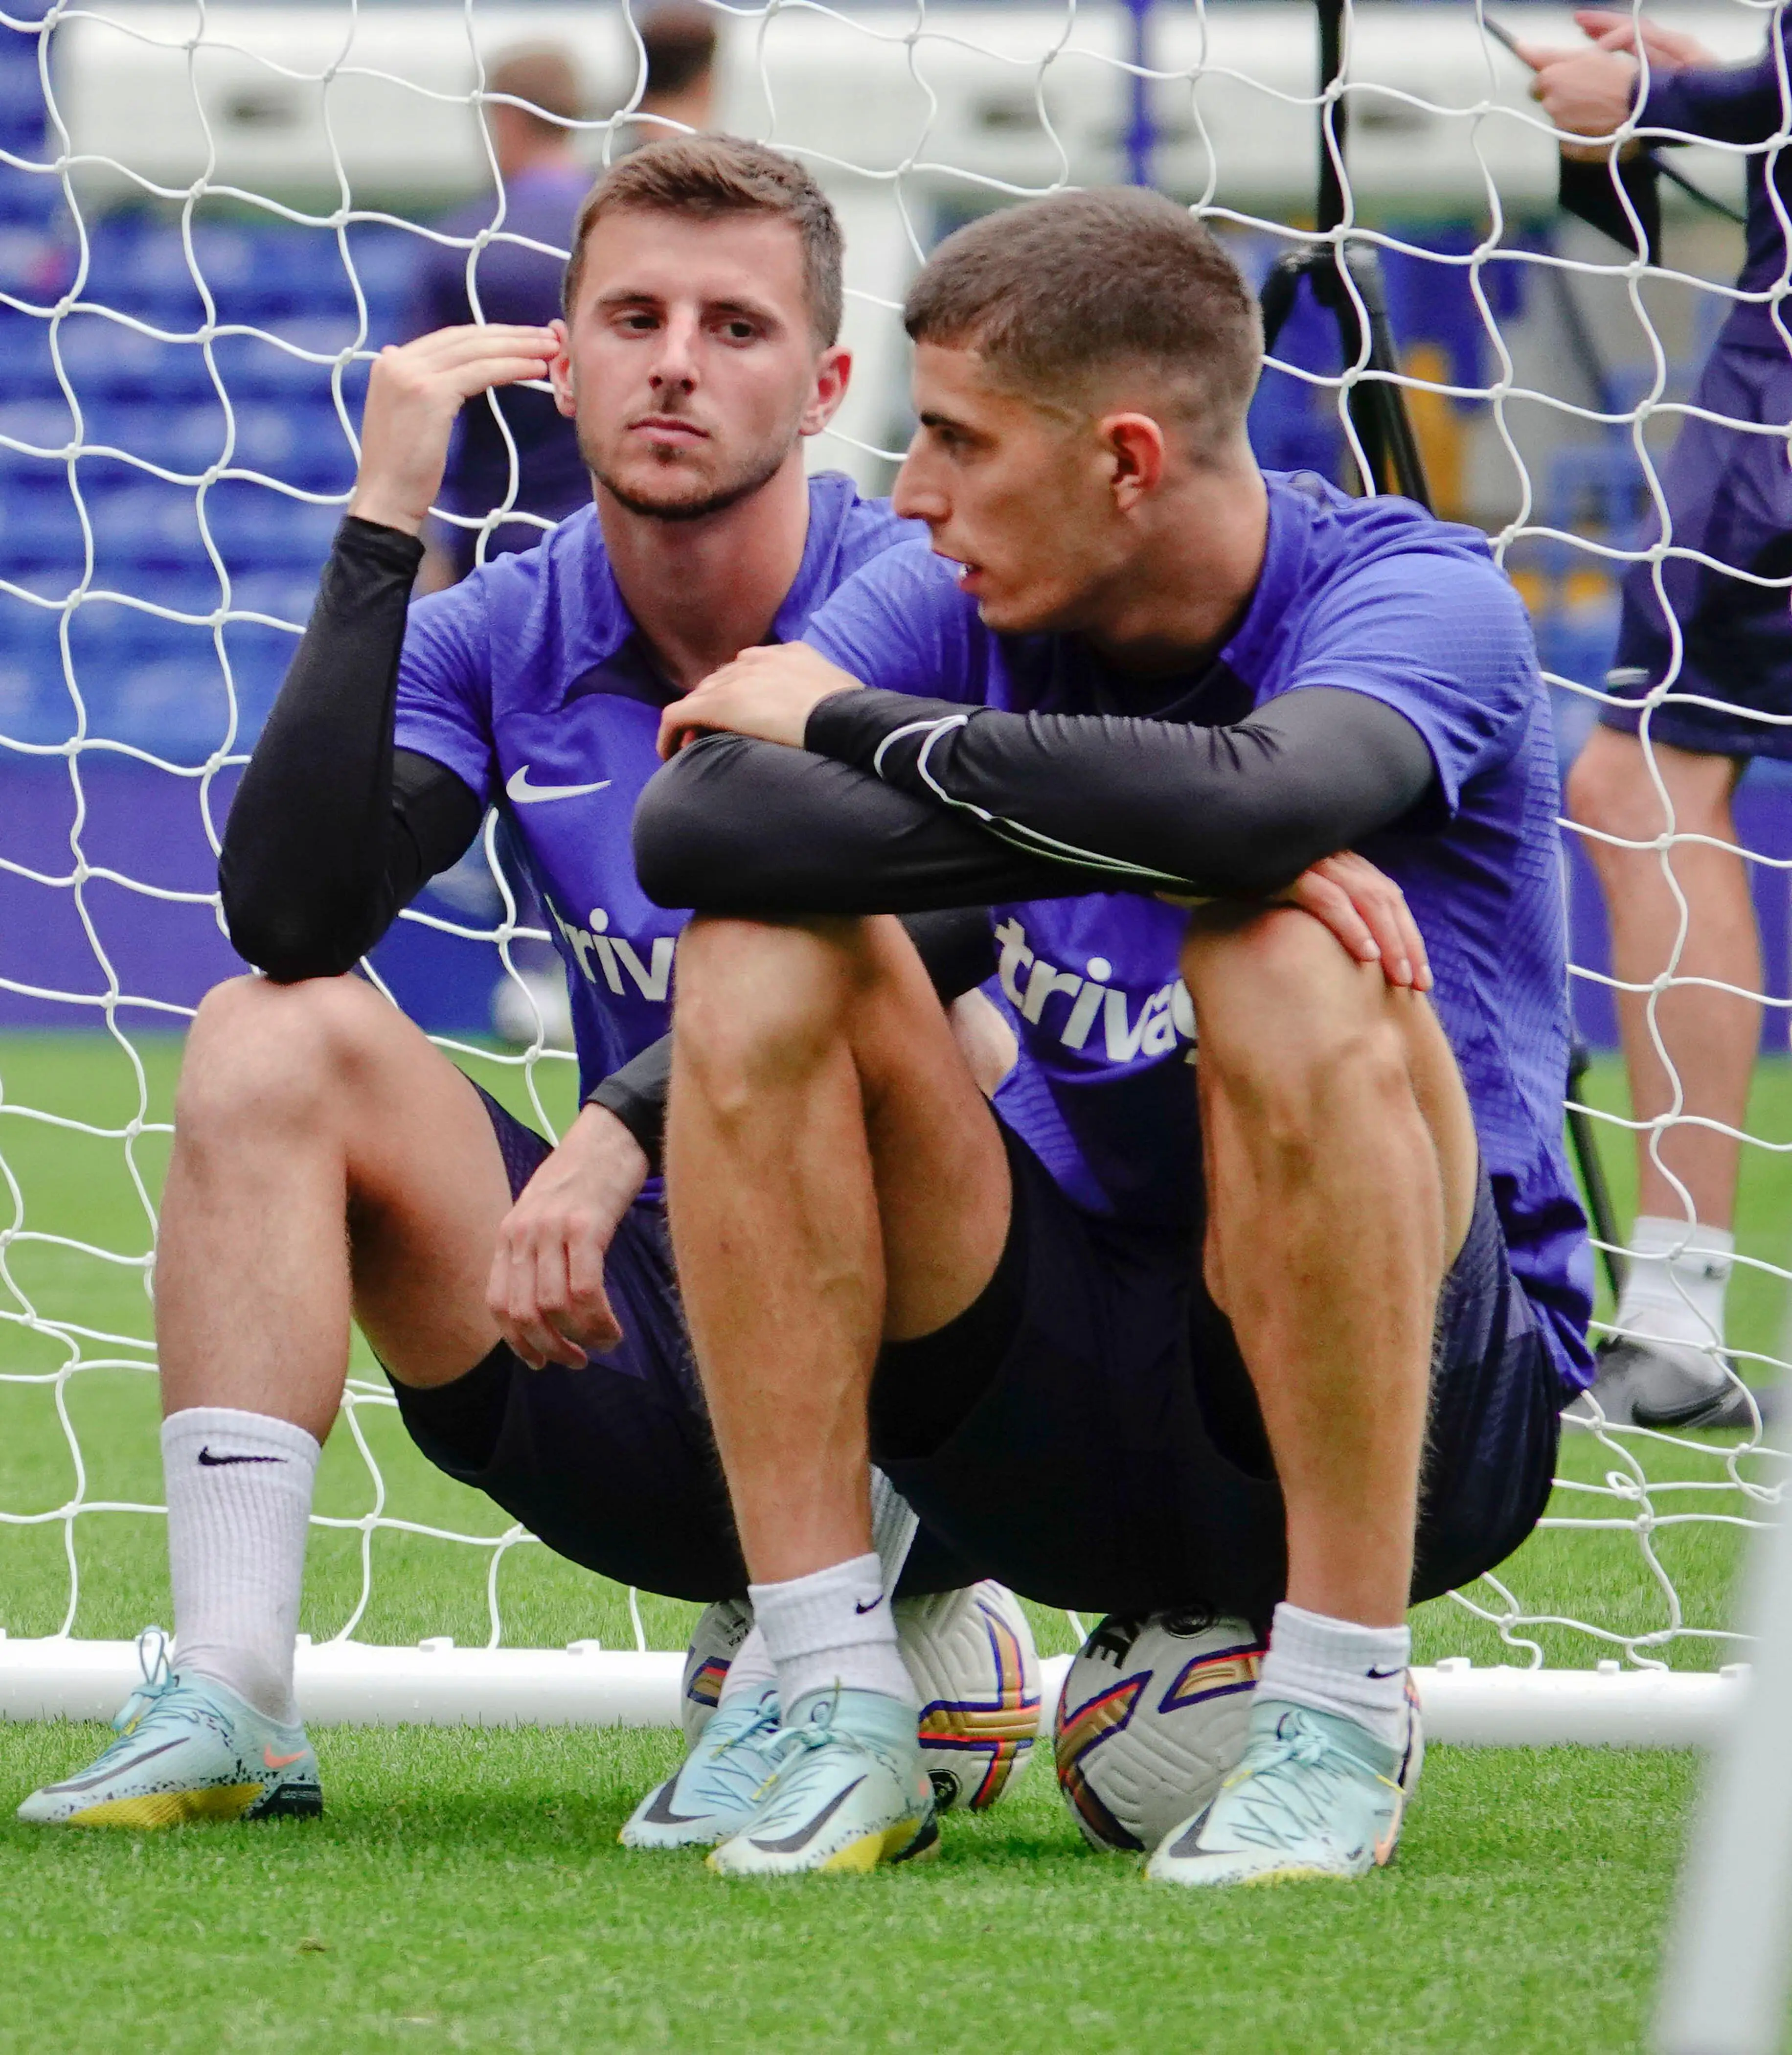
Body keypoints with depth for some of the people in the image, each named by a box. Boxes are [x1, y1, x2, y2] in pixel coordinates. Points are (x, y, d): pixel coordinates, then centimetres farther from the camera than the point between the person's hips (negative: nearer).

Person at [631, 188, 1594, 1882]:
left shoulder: (1419, 599, -13)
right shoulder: (964, 607, 0)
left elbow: (1246, 796, -37)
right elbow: (690, 832, -19)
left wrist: (846, 722, -22)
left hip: (1431, 1408, -4)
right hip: (1073, 1439, 4)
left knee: (1282, 961, -31)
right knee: (761, 953, -16)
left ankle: (1341, 1723, -20)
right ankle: (837, 1720, -15)